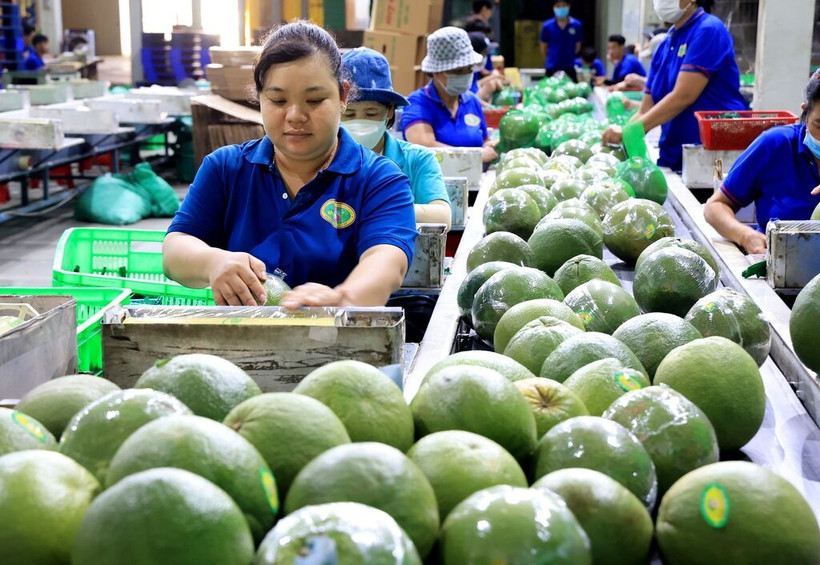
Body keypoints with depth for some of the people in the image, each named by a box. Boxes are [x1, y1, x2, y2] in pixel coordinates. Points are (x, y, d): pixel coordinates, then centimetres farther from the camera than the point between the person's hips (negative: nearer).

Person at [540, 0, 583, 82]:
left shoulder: (576, 25, -2)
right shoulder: (547, 26, -3)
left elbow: (578, 46, 9)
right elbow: (543, 47, 7)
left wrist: (569, 58, 9)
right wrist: (550, 60, 10)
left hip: (569, 68, 0)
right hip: (552, 68, 0)